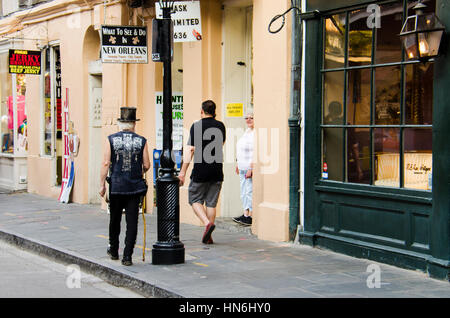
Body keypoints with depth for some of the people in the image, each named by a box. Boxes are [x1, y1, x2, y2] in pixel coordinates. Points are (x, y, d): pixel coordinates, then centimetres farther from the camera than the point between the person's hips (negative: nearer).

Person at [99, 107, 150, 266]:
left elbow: (106, 163, -6)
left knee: (115, 220, 17)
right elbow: (146, 165, 1)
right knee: (132, 221, 2)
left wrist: (102, 184, 0)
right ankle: (127, 256, -3)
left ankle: (114, 251, 31)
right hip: (135, 187, 0)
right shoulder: (142, 141, 0)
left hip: (116, 187, 0)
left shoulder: (111, 140, -2)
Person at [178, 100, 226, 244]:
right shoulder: (220, 126, 7)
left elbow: (190, 150, -10)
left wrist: (183, 171, -9)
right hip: (217, 170, 4)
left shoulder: (196, 126, -6)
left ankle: (207, 223, -14)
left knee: (195, 199, 10)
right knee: (211, 203, 8)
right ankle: (208, 237, 8)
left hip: (200, 170, -4)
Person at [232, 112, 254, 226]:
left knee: (250, 191, -7)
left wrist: (251, 169, -23)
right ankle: (245, 214, 14)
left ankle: (250, 217, -3)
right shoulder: (247, 131, 16)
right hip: (243, 168, 10)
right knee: (244, 192, 10)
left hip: (251, 167, -10)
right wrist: (238, 164, 24)